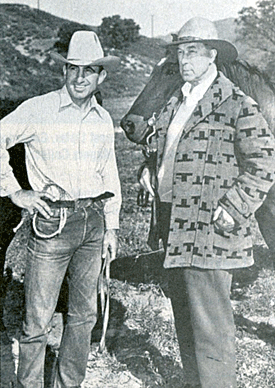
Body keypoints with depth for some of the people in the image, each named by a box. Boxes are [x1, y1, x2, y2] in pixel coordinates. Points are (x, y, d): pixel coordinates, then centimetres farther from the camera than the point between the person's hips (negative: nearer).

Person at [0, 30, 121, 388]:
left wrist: (111, 226, 14)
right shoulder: (39, 110, -5)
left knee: (84, 313, 13)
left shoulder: (104, 120, 11)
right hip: (53, 222, -5)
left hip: (93, 221, 5)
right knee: (38, 319, -1)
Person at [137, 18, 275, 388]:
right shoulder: (175, 102, 16)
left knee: (211, 329, -4)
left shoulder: (237, 105, -8)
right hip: (176, 232, 8)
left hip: (209, 235, -8)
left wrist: (232, 210, -15)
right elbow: (159, 145, 31)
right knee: (185, 325, 18)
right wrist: (148, 169, 11)